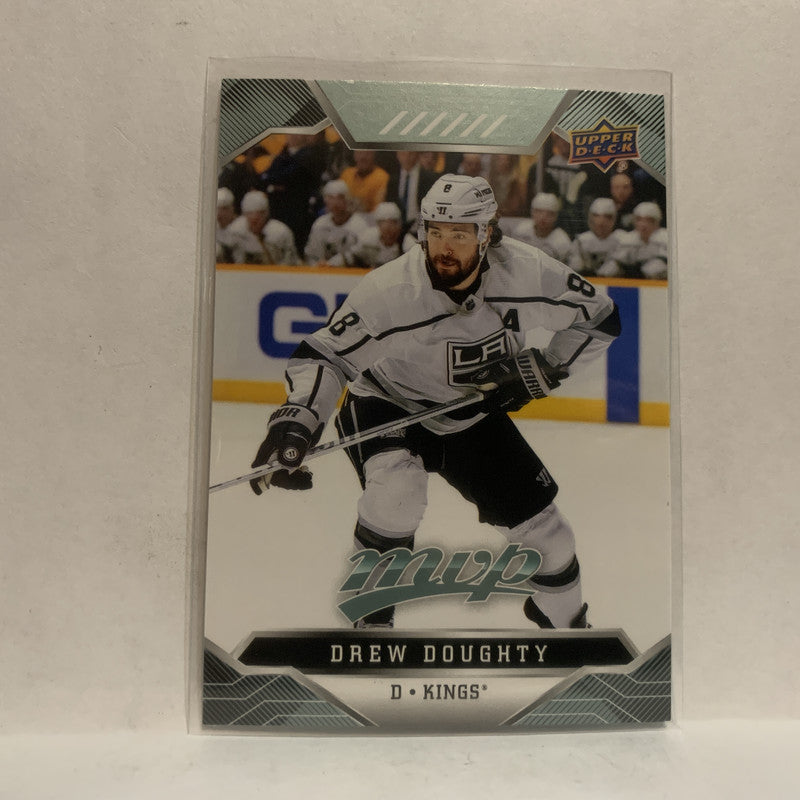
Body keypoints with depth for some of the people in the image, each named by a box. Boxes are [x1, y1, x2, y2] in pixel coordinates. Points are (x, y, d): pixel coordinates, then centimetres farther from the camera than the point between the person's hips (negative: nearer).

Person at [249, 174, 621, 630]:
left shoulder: (526, 272, -21)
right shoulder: (388, 290, -29)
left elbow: (602, 317, -7)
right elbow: (325, 355, -23)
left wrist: (544, 368, -18)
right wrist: (296, 421, -38)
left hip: (476, 418, 3)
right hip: (388, 406, -2)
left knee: (542, 525, 4)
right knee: (396, 489, -34)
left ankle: (565, 615, 38)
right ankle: (371, 615, -5)